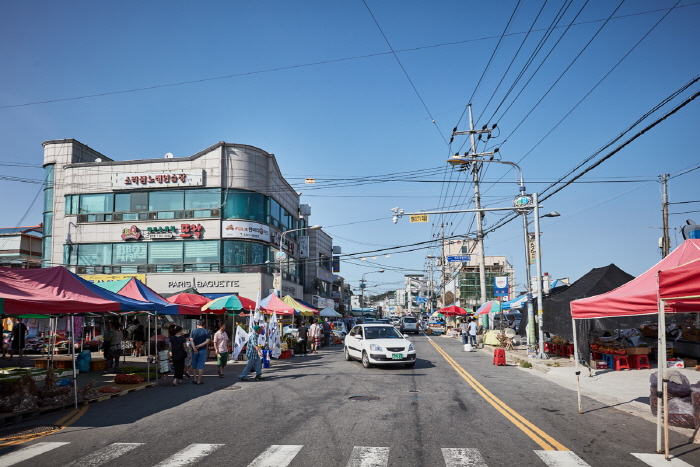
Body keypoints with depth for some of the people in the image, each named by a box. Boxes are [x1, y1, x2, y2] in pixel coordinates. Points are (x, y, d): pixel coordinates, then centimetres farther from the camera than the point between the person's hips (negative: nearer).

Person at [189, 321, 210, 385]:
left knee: (194, 365, 15)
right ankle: (199, 380, 3)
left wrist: (194, 348, -19)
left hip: (195, 351, 2)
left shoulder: (193, 331, 4)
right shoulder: (206, 332, 0)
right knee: (201, 365, 3)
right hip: (202, 350, -1)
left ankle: (195, 379, 18)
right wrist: (199, 346, -13)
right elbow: (207, 341, -12)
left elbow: (191, 340, -9)